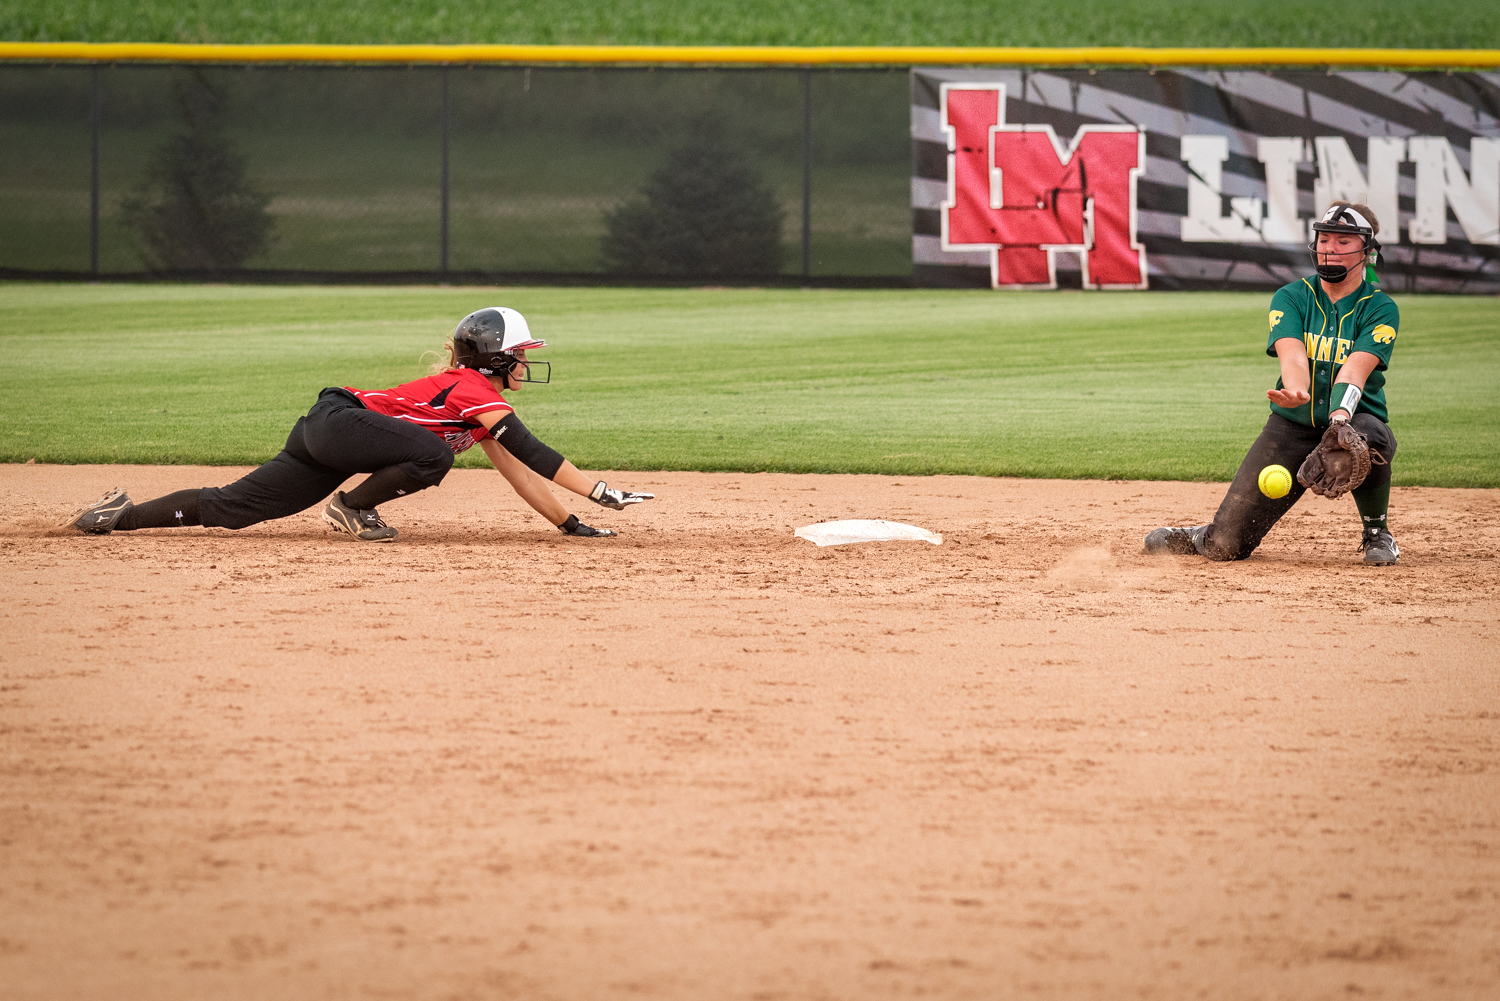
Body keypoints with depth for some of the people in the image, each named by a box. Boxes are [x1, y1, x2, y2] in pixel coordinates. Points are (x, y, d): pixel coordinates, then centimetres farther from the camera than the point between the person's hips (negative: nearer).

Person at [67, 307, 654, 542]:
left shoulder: (485, 406, 19)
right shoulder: (473, 390, -10)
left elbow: (517, 472, 18)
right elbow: (531, 453, -17)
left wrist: (569, 523, 12)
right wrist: (599, 491, -18)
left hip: (324, 448, 9)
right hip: (336, 423, -9)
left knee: (230, 508, 6)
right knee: (432, 455, -29)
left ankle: (119, 516, 9)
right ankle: (353, 509, -8)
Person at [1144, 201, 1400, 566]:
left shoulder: (1380, 309, -4)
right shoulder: (1291, 297, 0)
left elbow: (1356, 368, -22)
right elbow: (1292, 355, -19)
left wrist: (1340, 417, -42)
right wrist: (1296, 392, -44)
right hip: (1291, 425, 1)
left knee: (1368, 438, -41)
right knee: (1227, 545, -8)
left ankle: (1376, 533, -11)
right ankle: (1202, 538, 33)